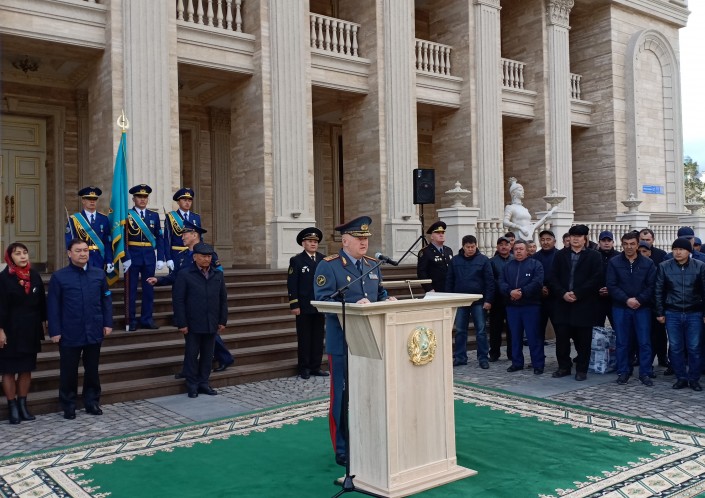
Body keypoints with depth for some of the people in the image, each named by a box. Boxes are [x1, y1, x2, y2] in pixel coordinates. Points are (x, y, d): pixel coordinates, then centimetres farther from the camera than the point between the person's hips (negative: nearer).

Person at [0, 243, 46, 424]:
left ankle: (22, 405, 21)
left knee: (26, 369, 11)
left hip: (30, 330, 5)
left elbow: (41, 301, 9)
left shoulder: (34, 276, 4)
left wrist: (43, 323, 8)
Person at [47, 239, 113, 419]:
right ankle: (68, 406, 21)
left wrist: (108, 323, 2)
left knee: (92, 369, 13)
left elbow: (106, 300, 8)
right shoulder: (59, 276, -3)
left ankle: (92, 401, 26)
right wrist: (55, 331, -8)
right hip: (70, 334, -2)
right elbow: (52, 306, -4)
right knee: (69, 371, 7)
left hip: (94, 332, 2)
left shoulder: (99, 274, 5)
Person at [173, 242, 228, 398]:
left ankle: (203, 383, 22)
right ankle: (192, 386, 15)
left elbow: (223, 299, 11)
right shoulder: (185, 275, -5)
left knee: (208, 355, 10)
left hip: (212, 325, 4)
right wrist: (181, 324, -11)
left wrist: (222, 321, 6)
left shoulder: (218, 275, 8)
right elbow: (178, 301, -7)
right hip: (193, 325, -4)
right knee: (192, 354, 4)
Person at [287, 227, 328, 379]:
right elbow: (292, 285, -6)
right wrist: (294, 305, -12)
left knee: (318, 337, 7)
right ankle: (304, 369, 12)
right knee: (304, 338, 3)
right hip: (304, 307, -4)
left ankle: (315, 367, 16)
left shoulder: (323, 259, 9)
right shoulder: (296, 260, -2)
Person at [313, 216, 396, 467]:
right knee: (344, 397, 3)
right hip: (343, 343, -6)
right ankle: (344, 451, 16)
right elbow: (323, 301, -17)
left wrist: (387, 299, -5)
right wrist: (354, 305, -28)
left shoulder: (372, 265, 13)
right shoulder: (328, 266, -9)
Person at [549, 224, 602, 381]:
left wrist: (577, 294, -13)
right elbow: (554, 278, 6)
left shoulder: (593, 256, 3)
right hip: (562, 303, 3)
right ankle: (564, 367, 17)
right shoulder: (560, 255, 12)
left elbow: (596, 279, -7)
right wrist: (563, 293, -10)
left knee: (583, 338, 3)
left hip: (584, 304, -2)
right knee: (561, 337, 4)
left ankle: (582, 369, 13)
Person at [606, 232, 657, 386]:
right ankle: (623, 372, 15)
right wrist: (626, 300, -14)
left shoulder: (648, 263, 3)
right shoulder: (614, 263, 2)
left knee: (644, 342, 1)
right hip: (620, 308, 0)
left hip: (642, 308, 0)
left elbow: (651, 286, -2)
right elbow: (611, 285, -3)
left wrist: (639, 300, -14)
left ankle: (645, 373, 9)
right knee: (622, 342, 6)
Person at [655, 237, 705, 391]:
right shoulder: (664, 267, 0)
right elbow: (659, 291, 3)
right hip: (672, 314, 1)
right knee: (675, 348, 5)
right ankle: (681, 378, 16)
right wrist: (660, 312, 2)